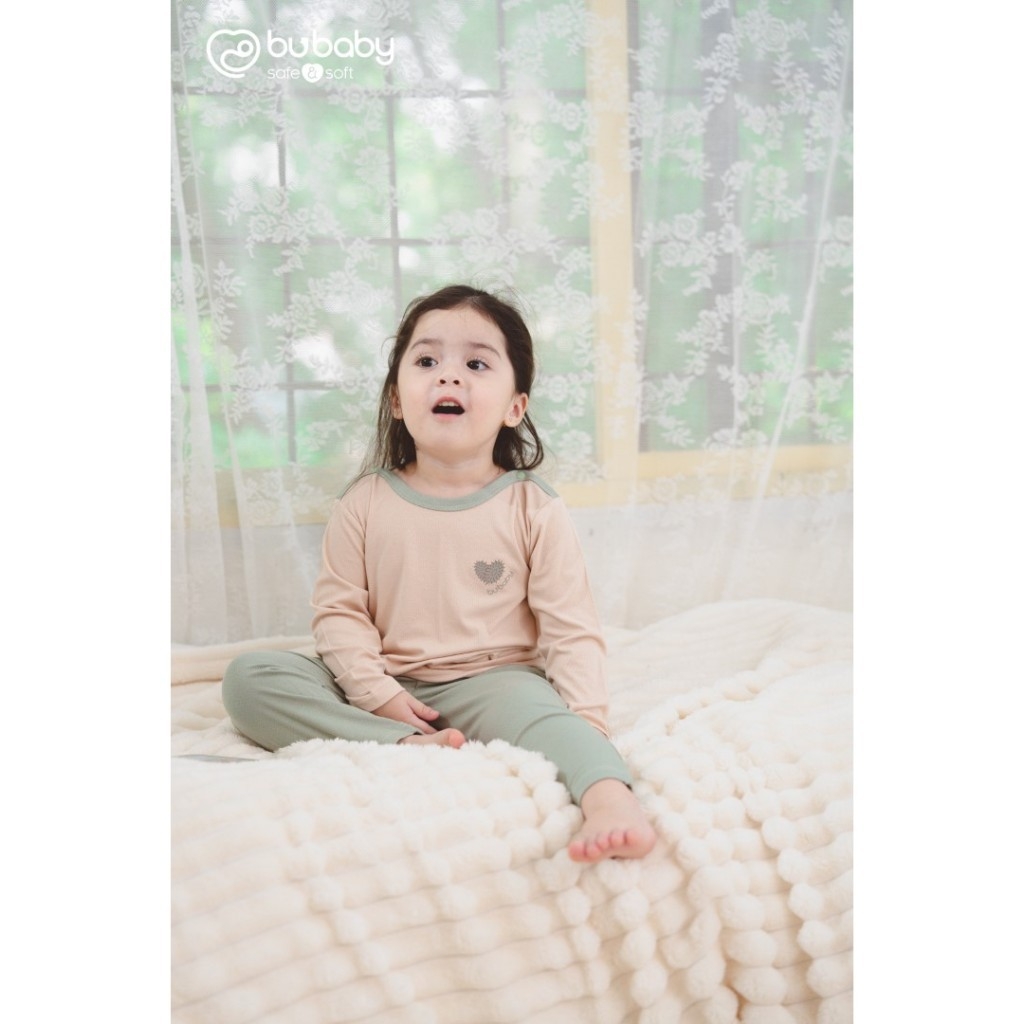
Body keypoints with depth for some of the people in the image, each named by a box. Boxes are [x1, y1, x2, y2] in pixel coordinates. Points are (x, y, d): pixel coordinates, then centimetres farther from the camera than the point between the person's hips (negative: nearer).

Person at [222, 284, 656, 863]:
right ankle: (406, 746, -31)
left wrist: (587, 720, -19)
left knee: (528, 702, -37)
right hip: (388, 688, 3)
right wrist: (376, 695, -14)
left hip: (490, 680, -2)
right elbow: (339, 609, 1)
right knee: (250, 677, -18)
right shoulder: (366, 502, 2)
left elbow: (570, 625, -5)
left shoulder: (534, 508, -2)